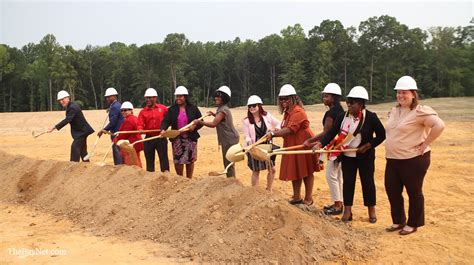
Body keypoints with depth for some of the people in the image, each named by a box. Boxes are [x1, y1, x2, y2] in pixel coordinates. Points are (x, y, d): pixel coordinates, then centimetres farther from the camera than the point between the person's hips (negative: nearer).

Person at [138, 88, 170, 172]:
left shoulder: (163, 108, 2)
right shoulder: (143, 111, 5)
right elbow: (140, 124, -4)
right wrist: (140, 129, -24)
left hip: (161, 138, -2)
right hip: (149, 138, 2)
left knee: (163, 158, 1)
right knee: (149, 159, 9)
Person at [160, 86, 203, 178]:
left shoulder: (193, 108, 3)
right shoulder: (172, 109, 4)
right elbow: (166, 121, -7)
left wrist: (195, 126, -13)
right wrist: (163, 129, -26)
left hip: (190, 138, 0)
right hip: (177, 139, 1)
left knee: (190, 160, 5)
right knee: (178, 160, 0)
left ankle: (189, 179, 20)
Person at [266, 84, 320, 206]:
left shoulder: (298, 112, -21)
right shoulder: (287, 112, 10)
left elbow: (290, 129, -29)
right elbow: (285, 128, 10)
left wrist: (274, 134, -28)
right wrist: (276, 132, -8)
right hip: (293, 146, 9)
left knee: (306, 173, 6)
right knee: (294, 172, 14)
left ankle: (308, 199, 20)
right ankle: (297, 198, 26)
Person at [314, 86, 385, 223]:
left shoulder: (370, 117, -11)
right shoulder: (342, 117, -1)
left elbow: (381, 135, -6)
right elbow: (331, 132, -7)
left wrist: (367, 146, -15)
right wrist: (320, 143, -22)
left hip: (365, 156, -3)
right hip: (347, 156, 3)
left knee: (367, 182, 6)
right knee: (347, 182, 7)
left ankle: (371, 211, 21)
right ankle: (347, 210, 16)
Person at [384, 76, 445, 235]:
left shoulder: (420, 111, -16)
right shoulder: (394, 111, 11)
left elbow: (439, 125, -26)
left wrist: (425, 144, -21)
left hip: (414, 160, -8)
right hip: (393, 159, 8)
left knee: (414, 192, 7)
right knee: (392, 190, 13)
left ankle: (413, 224, 22)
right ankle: (398, 221, 29)